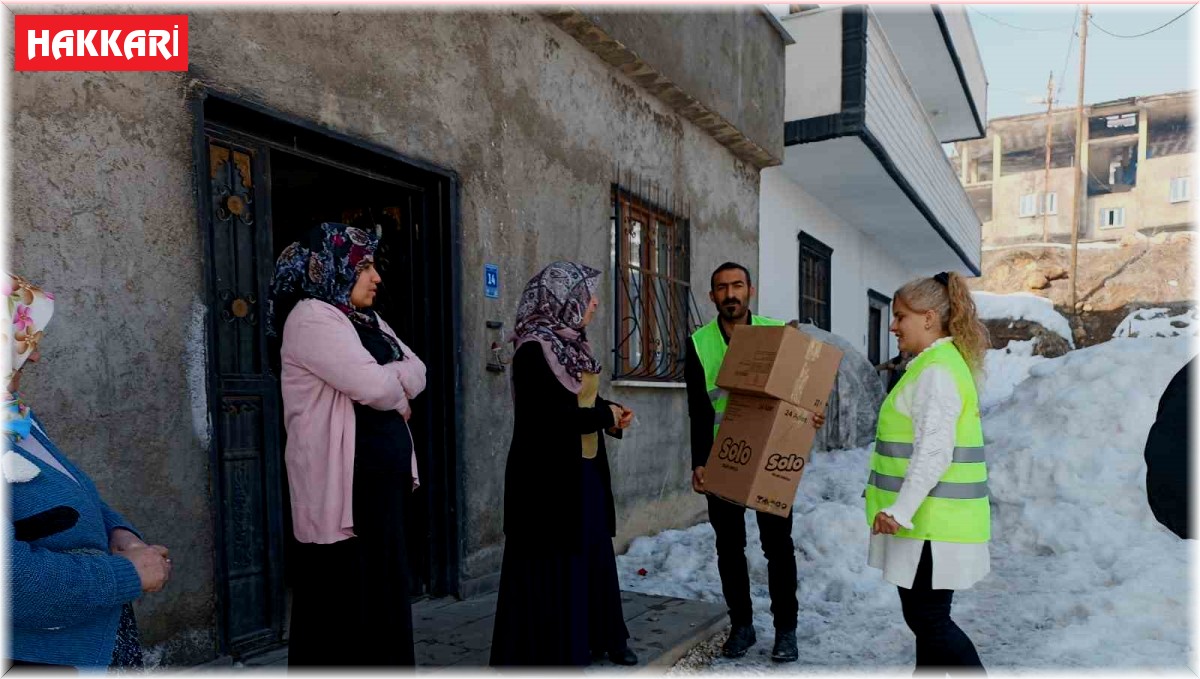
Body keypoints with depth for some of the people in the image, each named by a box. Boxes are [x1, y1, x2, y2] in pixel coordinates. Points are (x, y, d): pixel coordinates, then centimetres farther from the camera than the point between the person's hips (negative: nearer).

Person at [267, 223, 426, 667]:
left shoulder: (367, 320, 16)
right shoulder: (311, 317, -13)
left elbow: (416, 372, 7)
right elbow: (372, 386, -23)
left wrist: (388, 383, -12)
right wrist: (398, 391, -3)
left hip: (382, 479, 9)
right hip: (342, 484, -9)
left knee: (381, 593, 16)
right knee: (346, 603, 1)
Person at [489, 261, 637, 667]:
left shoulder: (571, 343, 9)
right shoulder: (534, 349, -17)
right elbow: (546, 416, -24)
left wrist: (611, 414, -2)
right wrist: (605, 415, -14)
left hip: (584, 468, 9)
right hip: (548, 473, -9)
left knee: (594, 554, 17)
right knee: (553, 565, 1)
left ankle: (596, 637, 32)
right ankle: (552, 650, 16)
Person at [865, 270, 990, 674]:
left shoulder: (936, 370, -17)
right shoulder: (940, 363, 15)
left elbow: (934, 451, -24)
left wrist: (901, 509, -27)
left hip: (931, 522, -10)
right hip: (930, 520, 10)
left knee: (928, 619, -2)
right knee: (926, 615, 17)